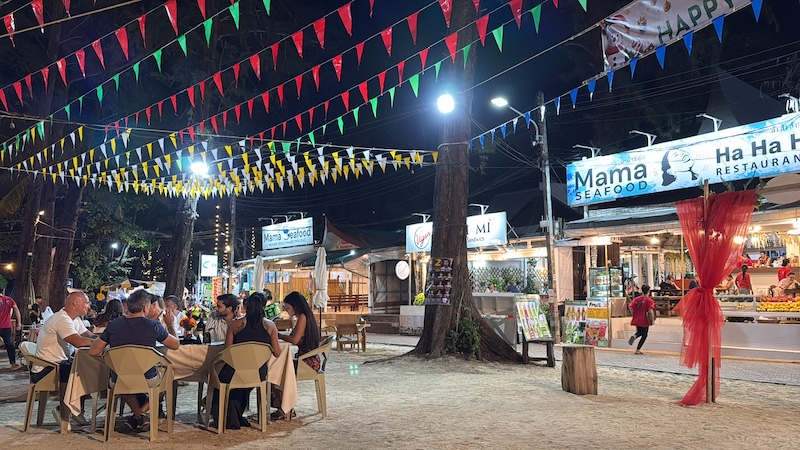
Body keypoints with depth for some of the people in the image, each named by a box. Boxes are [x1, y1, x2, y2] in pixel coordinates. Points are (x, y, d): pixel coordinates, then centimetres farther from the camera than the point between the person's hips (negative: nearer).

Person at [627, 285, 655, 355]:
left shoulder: (636, 299, 3)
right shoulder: (650, 300, -10)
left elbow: (630, 307, -7)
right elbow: (650, 310, -24)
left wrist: (634, 316, 5)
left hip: (636, 320, 4)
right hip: (644, 321, -4)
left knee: (640, 332, 27)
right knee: (644, 335, 12)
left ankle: (634, 336, -7)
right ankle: (638, 350, 8)